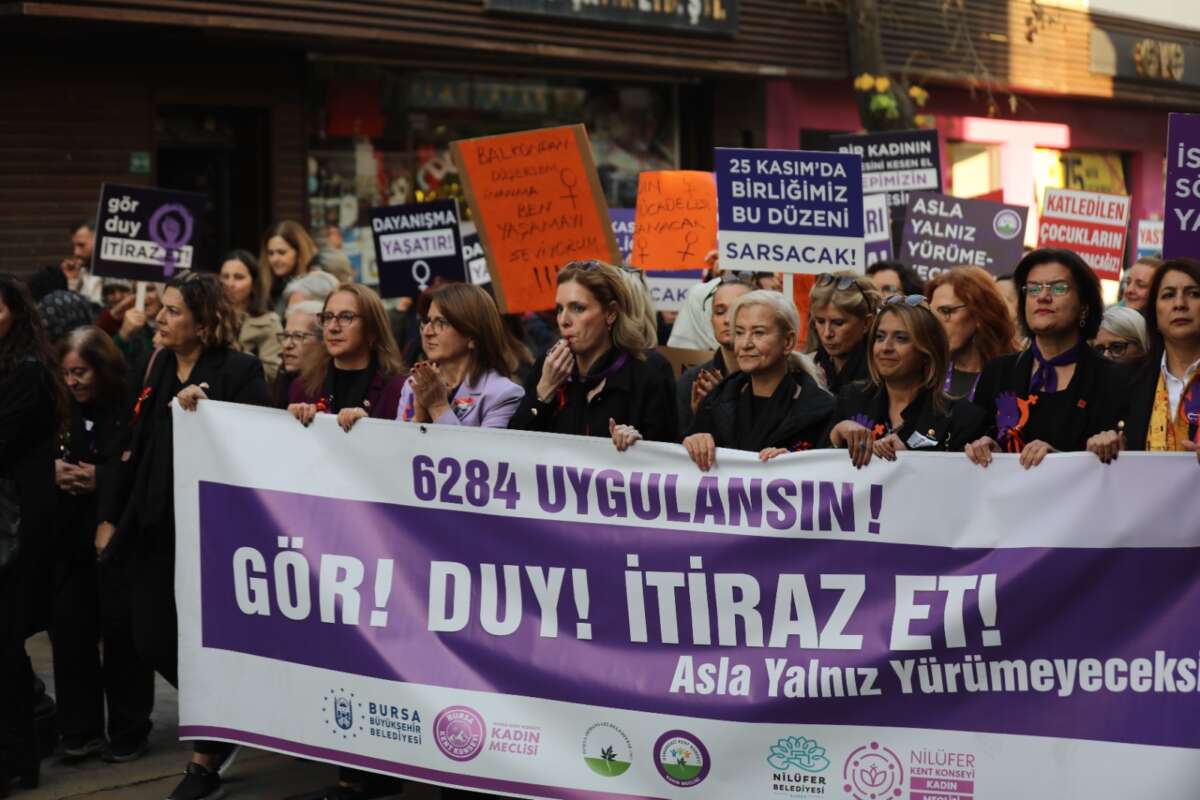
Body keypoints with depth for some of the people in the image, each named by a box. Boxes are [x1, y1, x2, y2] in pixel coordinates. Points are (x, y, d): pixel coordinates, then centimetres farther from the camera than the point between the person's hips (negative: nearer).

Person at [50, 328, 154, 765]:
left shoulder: (134, 409, -9)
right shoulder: (67, 411, 8)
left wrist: (100, 478, -17)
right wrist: (54, 470, -6)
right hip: (73, 536, 5)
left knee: (121, 630, 1)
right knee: (69, 627, 1)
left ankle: (128, 731, 14)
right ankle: (81, 730, 12)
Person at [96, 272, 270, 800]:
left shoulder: (239, 372, -9)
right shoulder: (158, 367, 12)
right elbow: (135, 448, 15)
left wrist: (204, 411, -25)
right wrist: (112, 517, 14)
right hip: (155, 524, 7)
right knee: (152, 642, 8)